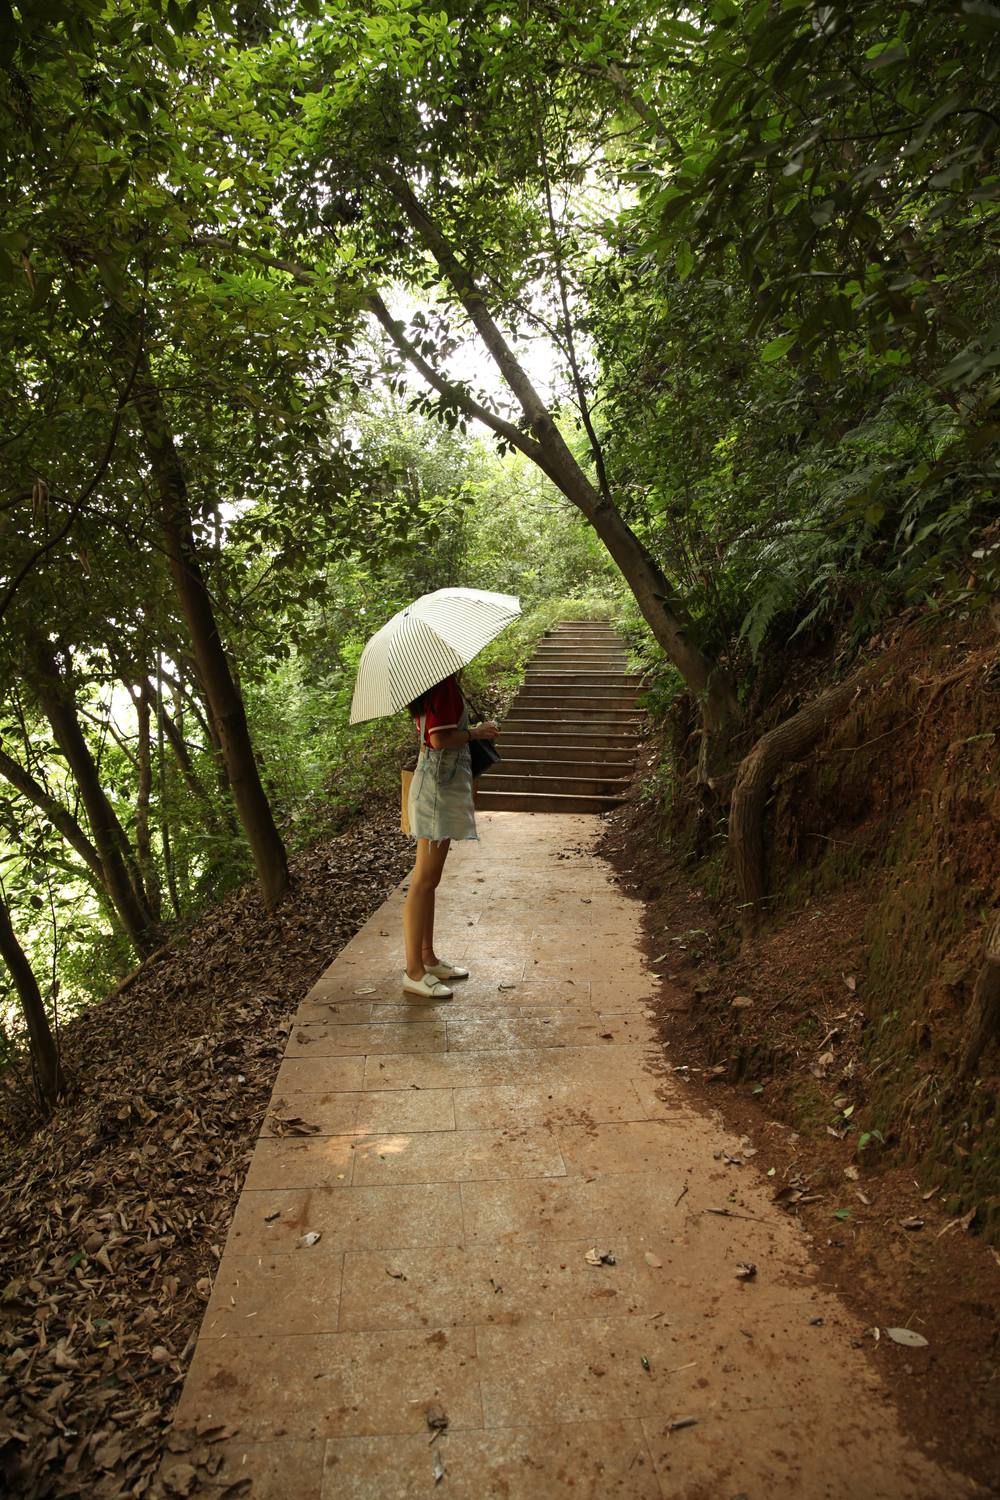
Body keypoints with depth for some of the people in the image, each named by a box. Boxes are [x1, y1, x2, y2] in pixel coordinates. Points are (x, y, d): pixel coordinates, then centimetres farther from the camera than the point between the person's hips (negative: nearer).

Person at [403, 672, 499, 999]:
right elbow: (439, 738, -22)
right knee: (424, 880, -4)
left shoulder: (436, 683, 14)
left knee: (429, 879, 15)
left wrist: (472, 731, 12)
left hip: (443, 785, 10)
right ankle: (414, 972, 3)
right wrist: (475, 732, -9)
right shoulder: (444, 683, -16)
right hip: (438, 787, -10)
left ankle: (427, 958, 25)